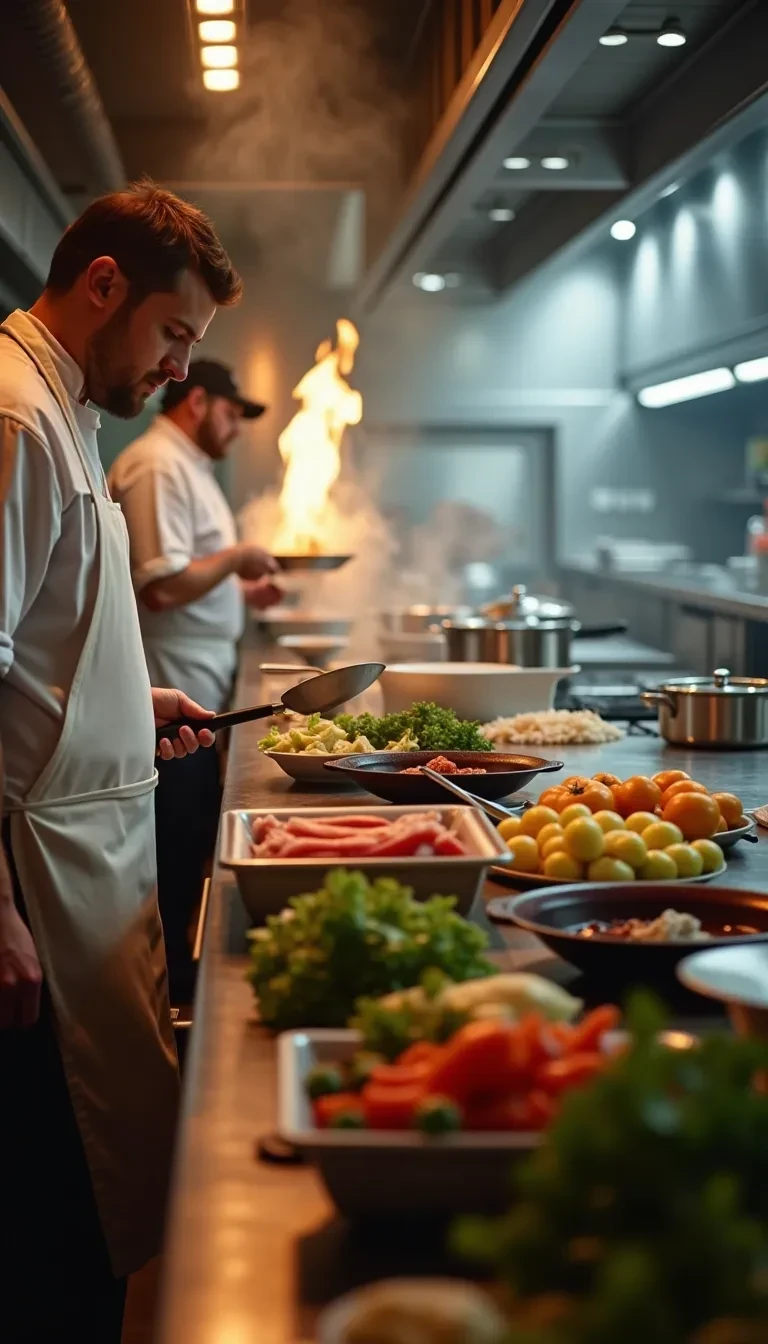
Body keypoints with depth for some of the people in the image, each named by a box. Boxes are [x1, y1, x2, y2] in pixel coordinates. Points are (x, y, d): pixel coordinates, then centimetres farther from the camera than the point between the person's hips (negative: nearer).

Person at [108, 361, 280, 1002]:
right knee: (177, 852, -1)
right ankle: (171, 988, 10)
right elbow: (162, 586, -26)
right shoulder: (158, 466, -16)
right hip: (173, 695, -11)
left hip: (196, 690, 11)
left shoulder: (185, 465, 17)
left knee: (192, 842, 16)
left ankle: (177, 968, 27)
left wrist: (239, 591, 13)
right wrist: (235, 557, -13)